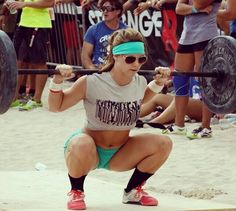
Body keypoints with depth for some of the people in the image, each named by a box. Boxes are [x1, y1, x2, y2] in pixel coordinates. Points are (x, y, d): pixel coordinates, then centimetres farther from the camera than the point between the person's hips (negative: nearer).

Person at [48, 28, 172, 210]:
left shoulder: (140, 83, -9)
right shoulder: (91, 83, -23)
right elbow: (56, 107, -12)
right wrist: (57, 82, -28)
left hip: (119, 154, 5)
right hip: (90, 152, -5)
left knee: (164, 144, -14)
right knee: (82, 144, -40)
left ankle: (133, 191, 7)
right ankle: (76, 193, -11)